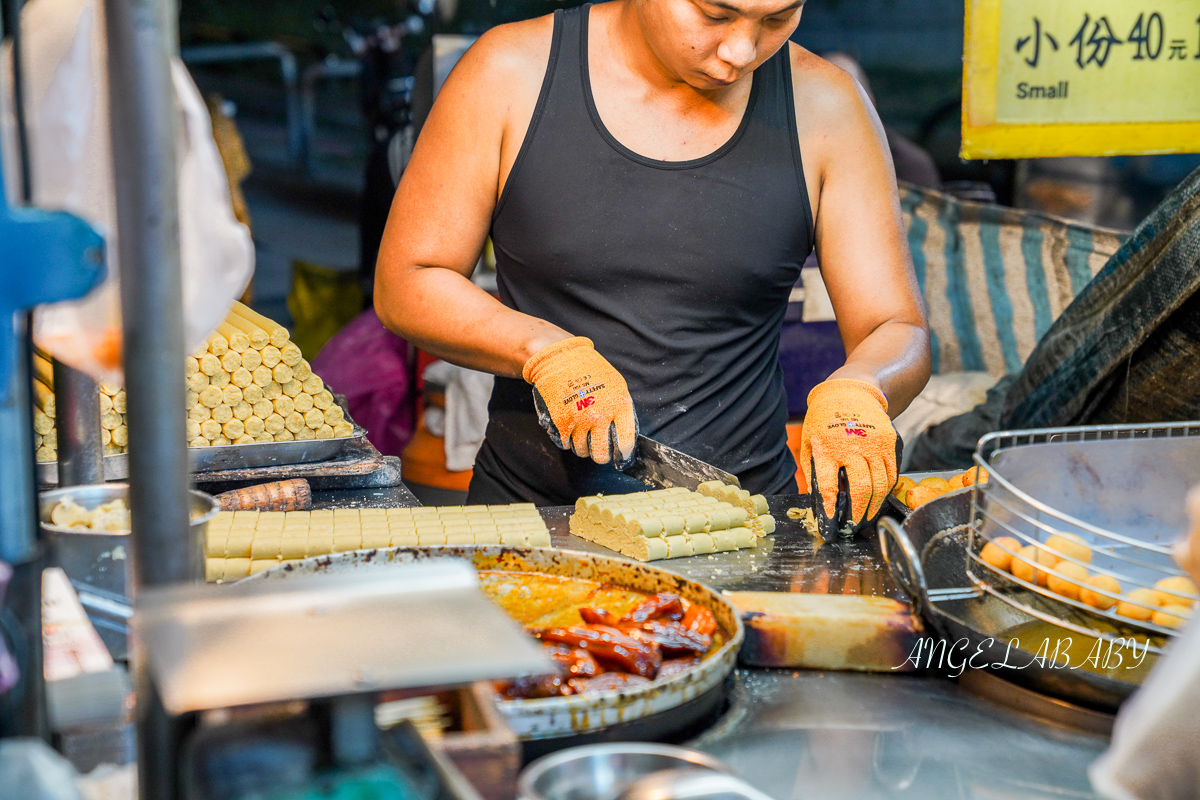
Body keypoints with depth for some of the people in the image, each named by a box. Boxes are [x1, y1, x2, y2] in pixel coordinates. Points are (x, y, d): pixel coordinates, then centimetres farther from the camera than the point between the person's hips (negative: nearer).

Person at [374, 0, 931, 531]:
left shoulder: (822, 107, -1)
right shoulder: (513, 74, -3)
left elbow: (900, 333, 1)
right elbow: (403, 287, 0)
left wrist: (854, 394, -22)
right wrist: (547, 351, -17)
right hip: (532, 506, -2)